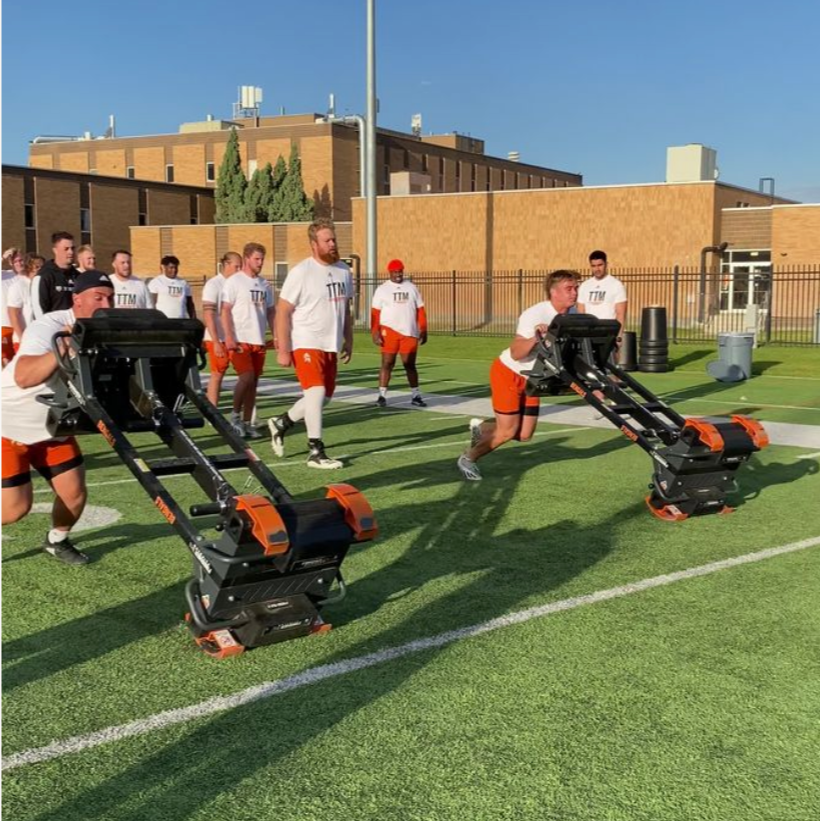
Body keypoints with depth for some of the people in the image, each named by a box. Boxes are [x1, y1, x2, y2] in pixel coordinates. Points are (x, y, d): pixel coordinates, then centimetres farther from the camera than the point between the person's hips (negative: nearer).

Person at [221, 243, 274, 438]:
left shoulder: (264, 284, 13)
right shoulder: (234, 282, -5)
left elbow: (270, 312, 18)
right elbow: (225, 311, -9)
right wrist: (229, 337, -17)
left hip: (259, 341, 6)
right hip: (240, 340, -6)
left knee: (253, 382, 6)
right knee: (246, 377, -15)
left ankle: (247, 423, 13)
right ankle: (235, 416, 4)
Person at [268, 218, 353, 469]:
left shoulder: (343, 271, 7)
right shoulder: (301, 272, -12)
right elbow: (283, 312, -11)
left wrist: (348, 341, 15)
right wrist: (283, 350, -15)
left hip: (331, 345, 7)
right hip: (306, 344, -7)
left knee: (325, 396, 13)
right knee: (317, 392, -16)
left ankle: (282, 423, 34)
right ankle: (315, 451, -7)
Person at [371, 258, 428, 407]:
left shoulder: (412, 288, 11)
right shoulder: (382, 289, 4)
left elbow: (420, 311, 11)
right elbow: (375, 313, -2)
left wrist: (423, 331, 6)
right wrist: (375, 333, -11)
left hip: (410, 333, 2)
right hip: (389, 331, -2)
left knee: (410, 364, 7)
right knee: (387, 363, -3)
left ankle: (416, 396, 13)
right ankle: (382, 395, 3)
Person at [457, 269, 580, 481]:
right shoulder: (535, 314, -27)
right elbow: (516, 353, -34)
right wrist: (535, 338, -50)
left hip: (531, 378, 7)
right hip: (508, 374, -7)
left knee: (524, 435, 4)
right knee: (507, 432, -7)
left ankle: (480, 428, 29)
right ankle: (467, 459, 14)